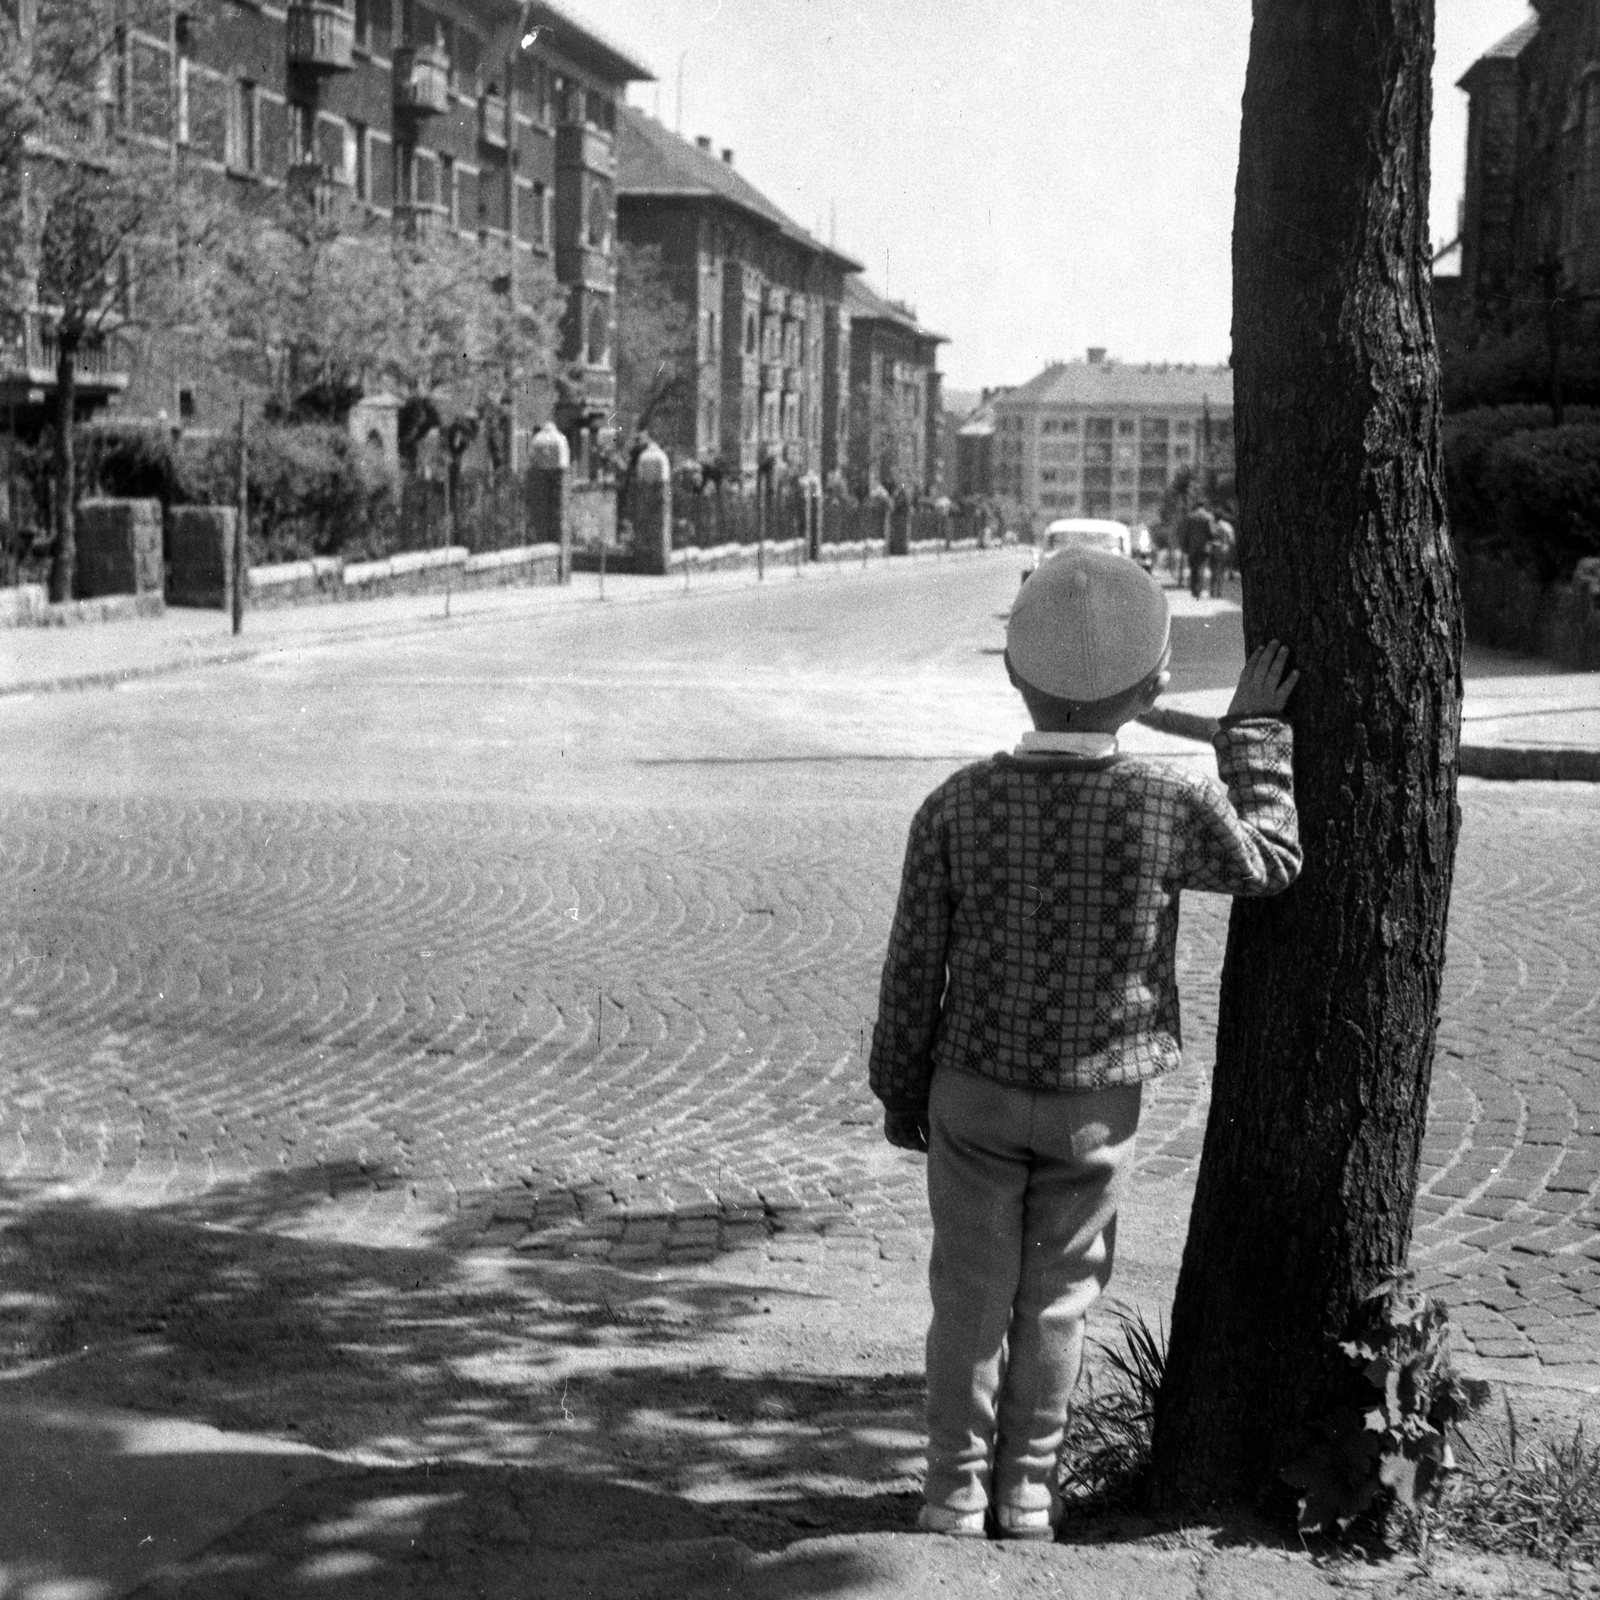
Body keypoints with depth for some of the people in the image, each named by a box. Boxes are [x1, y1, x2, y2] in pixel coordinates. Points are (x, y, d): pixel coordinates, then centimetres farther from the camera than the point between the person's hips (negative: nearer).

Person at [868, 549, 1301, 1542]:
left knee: (972, 1296, 12)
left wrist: (901, 1091, 7)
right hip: (1098, 1106, 0)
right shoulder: (1170, 806, -16)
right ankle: (1027, 1493, 22)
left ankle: (958, 1494, 18)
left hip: (974, 1091, 1)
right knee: (1055, 1297, 14)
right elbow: (1270, 862, 4)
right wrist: (1257, 736, 12)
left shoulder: (959, 806, -12)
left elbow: (916, 965, -6)